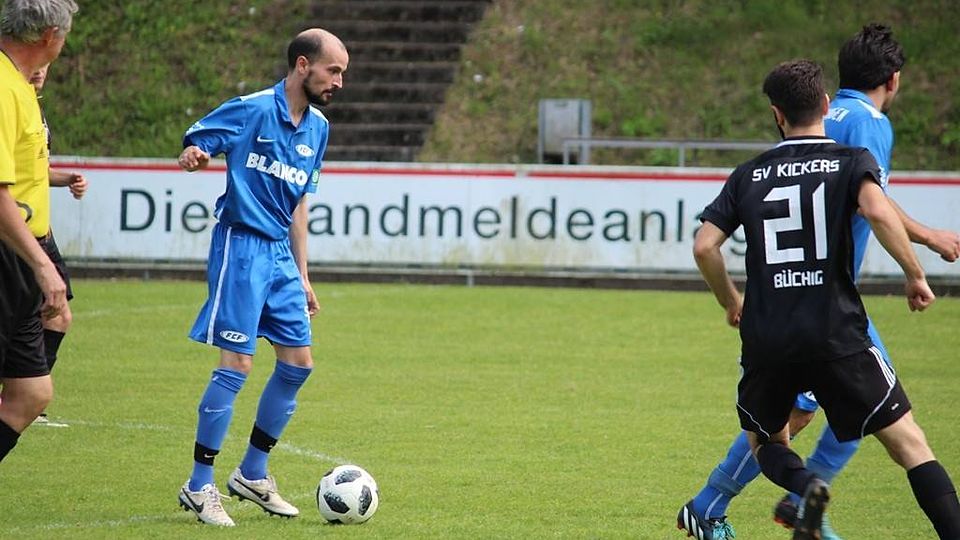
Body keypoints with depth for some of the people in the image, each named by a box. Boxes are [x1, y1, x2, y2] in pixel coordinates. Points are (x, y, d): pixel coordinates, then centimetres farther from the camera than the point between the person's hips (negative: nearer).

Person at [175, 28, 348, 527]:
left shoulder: (317, 128, 12)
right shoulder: (251, 110, -11)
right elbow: (195, 145, -10)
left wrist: (302, 276, 20)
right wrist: (193, 158, -36)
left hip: (280, 253, 8)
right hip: (241, 246, -8)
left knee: (298, 363, 7)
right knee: (236, 364, -10)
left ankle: (252, 474, 21)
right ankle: (199, 487, -2)